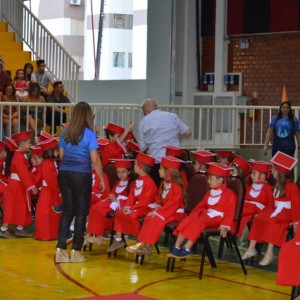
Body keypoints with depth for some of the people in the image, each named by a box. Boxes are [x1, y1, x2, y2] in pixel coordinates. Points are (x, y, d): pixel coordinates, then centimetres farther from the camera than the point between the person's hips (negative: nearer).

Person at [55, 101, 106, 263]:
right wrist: (101, 179, -2)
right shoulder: (89, 134, -9)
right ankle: (76, 250, 7)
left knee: (67, 210, 12)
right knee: (81, 212, 6)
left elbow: (61, 156, 12)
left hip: (64, 174, 5)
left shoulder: (65, 133, 6)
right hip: (81, 176, -5)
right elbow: (95, 160, -10)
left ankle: (61, 249, 8)